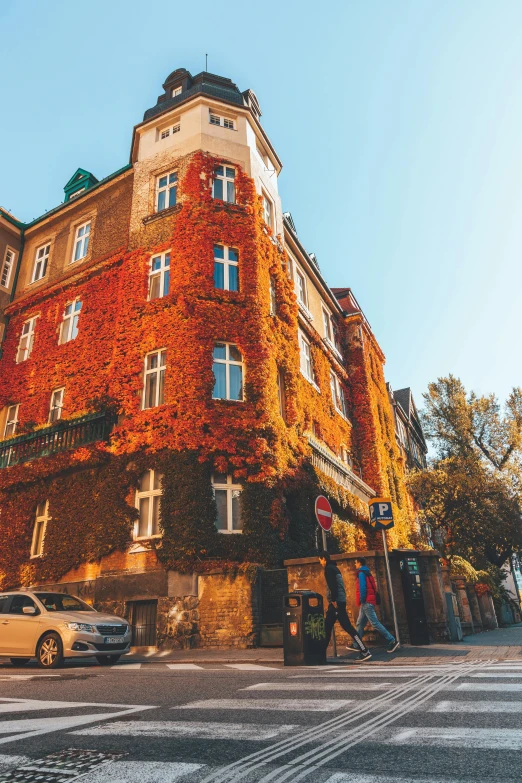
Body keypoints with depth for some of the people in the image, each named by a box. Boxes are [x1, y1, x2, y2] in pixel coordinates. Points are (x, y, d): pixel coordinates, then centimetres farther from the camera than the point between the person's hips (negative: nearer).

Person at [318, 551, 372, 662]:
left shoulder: (329, 568, -9)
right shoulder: (333, 568, 20)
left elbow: (332, 585, -20)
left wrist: (333, 600, -20)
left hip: (337, 602, -10)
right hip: (338, 601, 10)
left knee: (347, 626, -9)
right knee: (327, 627, 13)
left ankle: (365, 652, -9)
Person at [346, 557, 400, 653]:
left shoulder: (361, 573, -10)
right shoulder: (366, 573, 18)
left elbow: (362, 587, -20)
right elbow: (372, 587, 19)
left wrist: (362, 600, -13)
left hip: (366, 602, -10)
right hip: (368, 602, 10)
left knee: (375, 623, -11)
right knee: (360, 624, 12)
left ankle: (392, 641, -10)